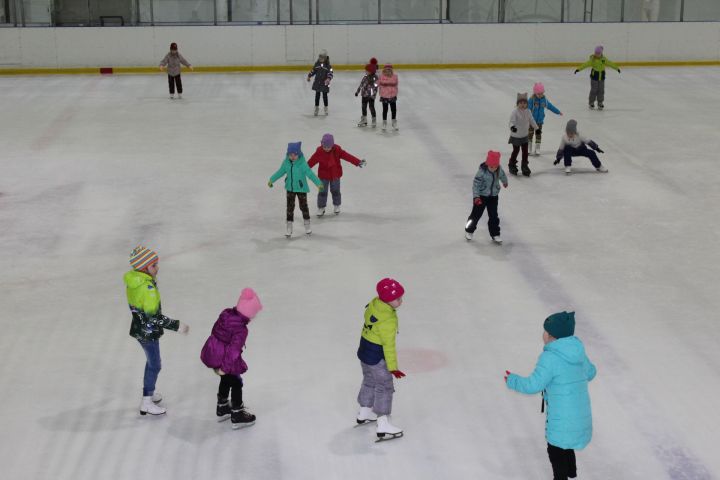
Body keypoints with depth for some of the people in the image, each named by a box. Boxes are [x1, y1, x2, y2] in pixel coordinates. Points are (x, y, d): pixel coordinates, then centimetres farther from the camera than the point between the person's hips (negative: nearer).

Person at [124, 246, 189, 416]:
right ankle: (146, 403, 20)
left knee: (151, 361, 26)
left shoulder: (133, 280, -3)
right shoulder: (147, 288, -31)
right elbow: (154, 317, -29)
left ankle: (149, 392, 44)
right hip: (148, 333, -9)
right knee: (154, 366, 8)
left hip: (140, 328, 9)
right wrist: (176, 325, -22)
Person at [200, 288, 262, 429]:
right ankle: (237, 416, 23)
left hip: (211, 352, 8)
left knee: (226, 379, 29)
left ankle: (222, 407, 46)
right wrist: (225, 367, -20)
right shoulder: (241, 330, -26)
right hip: (223, 359, -8)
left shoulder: (225, 313, -4)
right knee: (236, 383, 12)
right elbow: (233, 350, -27)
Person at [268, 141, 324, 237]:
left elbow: (310, 173, -22)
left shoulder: (302, 163, -21)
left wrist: (318, 183, -29)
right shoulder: (286, 162, -7)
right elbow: (280, 172, 7)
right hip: (290, 188, 3)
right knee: (290, 207, 6)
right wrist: (271, 180, 12)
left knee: (303, 206, 10)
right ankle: (289, 228, 15)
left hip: (301, 188, -3)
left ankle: (307, 225, 32)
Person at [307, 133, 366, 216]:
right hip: (323, 175, -1)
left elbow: (347, 156, -17)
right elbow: (311, 162, -13)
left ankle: (337, 206, 35)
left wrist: (358, 162, -23)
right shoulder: (319, 152, -17)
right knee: (322, 192, 3)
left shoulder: (337, 150, -15)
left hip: (335, 175, 1)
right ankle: (321, 208, 19)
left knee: (335, 191, 14)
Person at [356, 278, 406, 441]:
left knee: (369, 381, 26)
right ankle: (383, 425, 4)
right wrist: (393, 367, -19)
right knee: (384, 387, 1)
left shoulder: (374, 303, -7)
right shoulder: (388, 321, -31)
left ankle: (364, 413, 44)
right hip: (377, 358, -9)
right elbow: (388, 345, -26)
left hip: (364, 350, 9)